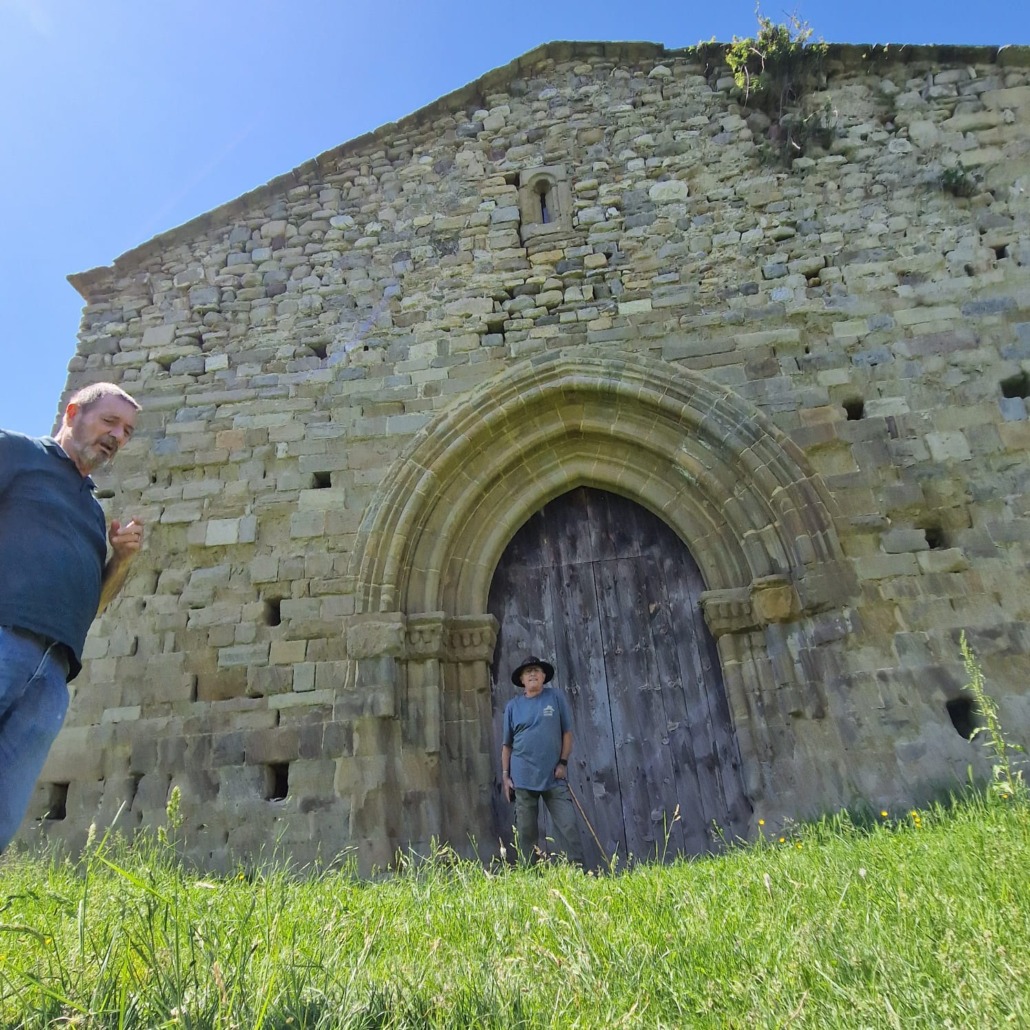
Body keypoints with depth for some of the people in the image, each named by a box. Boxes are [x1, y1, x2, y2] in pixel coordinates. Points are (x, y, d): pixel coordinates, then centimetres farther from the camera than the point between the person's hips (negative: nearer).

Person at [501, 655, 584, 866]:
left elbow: (567, 733, 4)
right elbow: (506, 744, 8)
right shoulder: (513, 706, 4)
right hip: (523, 777, 1)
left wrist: (563, 763, -4)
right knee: (526, 831, 7)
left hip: (554, 776, -1)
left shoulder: (556, 698, 3)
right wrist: (505, 775, 4)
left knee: (569, 826, -3)